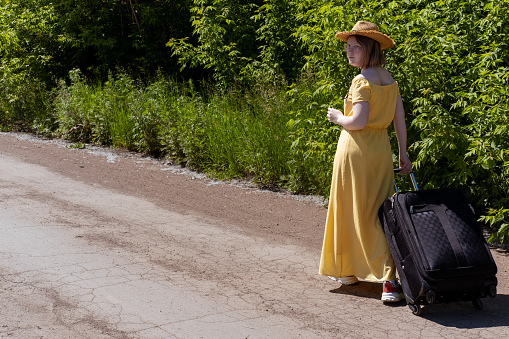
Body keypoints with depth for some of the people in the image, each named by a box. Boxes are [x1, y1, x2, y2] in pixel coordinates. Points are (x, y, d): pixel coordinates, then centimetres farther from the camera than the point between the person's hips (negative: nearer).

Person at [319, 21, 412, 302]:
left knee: (355, 211, 2)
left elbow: (358, 121, -23)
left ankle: (346, 269, 9)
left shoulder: (362, 81, -14)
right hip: (381, 151, 7)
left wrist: (338, 117, -3)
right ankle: (388, 277, 12)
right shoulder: (388, 79, 8)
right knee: (379, 213, 11)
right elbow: (400, 119, 10)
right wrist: (403, 153, 14)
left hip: (357, 150, -7)